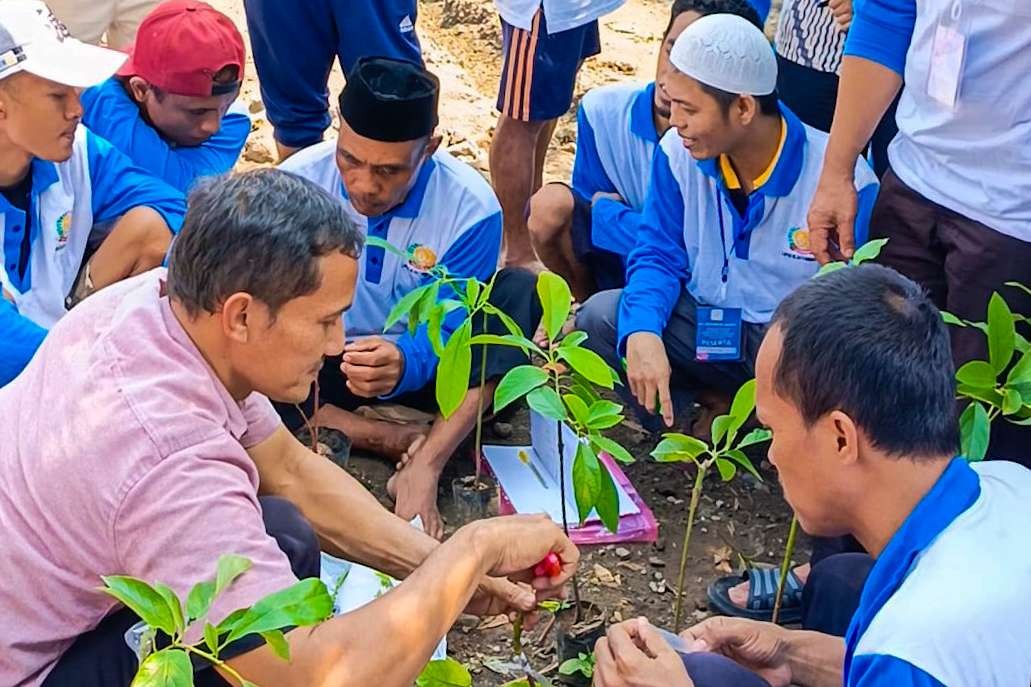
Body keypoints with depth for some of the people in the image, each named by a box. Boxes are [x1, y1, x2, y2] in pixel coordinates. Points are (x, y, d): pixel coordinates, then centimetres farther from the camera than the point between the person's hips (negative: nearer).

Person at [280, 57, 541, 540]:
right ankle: (397, 442, -24)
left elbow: (443, 332, -24)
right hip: (326, 364, 1)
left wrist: (403, 363, -47)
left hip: (419, 366, 0)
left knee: (520, 293, -28)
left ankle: (425, 464, -36)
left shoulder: (469, 206, -21)